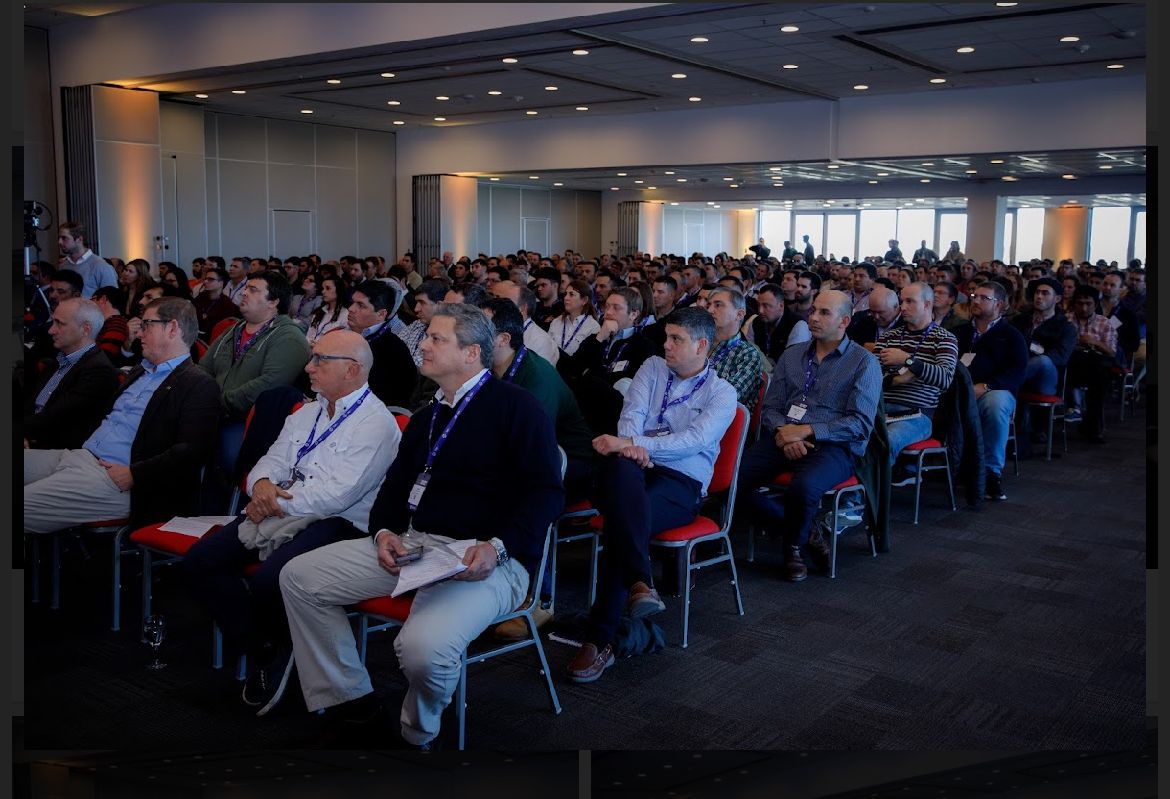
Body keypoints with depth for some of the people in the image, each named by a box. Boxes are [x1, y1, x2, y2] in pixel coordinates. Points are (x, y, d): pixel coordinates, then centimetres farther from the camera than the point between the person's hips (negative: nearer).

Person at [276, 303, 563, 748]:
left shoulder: (516, 406, -4)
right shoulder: (426, 419, 21)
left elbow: (546, 491, -11)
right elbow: (395, 486, 21)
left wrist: (497, 546, -24)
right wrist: (384, 532, -2)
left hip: (486, 558, -8)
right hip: (410, 545, 8)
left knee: (423, 647, -35)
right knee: (298, 577, -2)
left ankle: (417, 735, 1)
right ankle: (351, 705, 7)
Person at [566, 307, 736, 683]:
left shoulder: (722, 393, 7)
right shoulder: (653, 368, 18)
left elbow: (694, 439, -11)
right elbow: (632, 412, 2)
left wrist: (633, 444, -23)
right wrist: (630, 445, -23)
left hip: (681, 483, -2)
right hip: (635, 471, 2)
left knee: (623, 520, -35)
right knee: (622, 467, -38)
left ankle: (600, 639, -31)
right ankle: (639, 582, -49)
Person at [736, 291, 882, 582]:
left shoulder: (864, 363, 3)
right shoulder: (791, 356, 19)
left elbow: (861, 423, -6)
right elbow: (771, 408, 15)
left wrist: (807, 431, -15)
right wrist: (783, 432, -8)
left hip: (833, 446, -5)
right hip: (783, 439, 5)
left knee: (804, 487, -37)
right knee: (733, 477, -22)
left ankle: (794, 545, -1)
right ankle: (806, 532, -1)